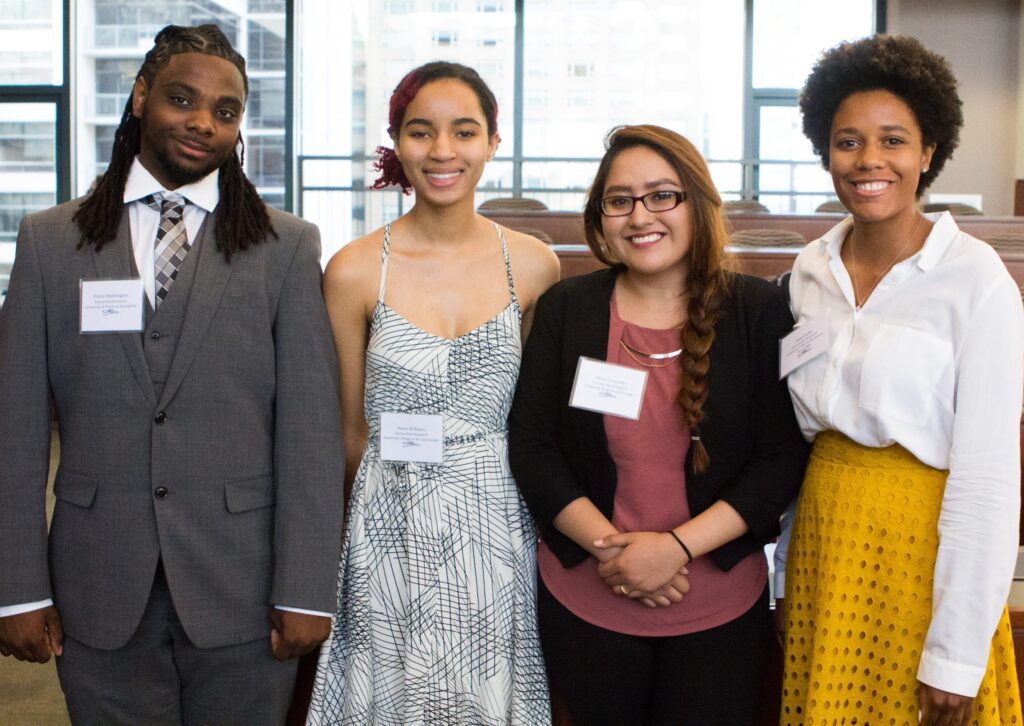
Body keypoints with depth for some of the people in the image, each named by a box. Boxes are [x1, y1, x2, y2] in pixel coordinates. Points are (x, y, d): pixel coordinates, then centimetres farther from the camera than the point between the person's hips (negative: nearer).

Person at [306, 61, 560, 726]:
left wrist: (478, 498, 11)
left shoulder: (534, 266, -1)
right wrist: (403, 496, 9)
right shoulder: (355, 270, -6)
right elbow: (350, 429, 4)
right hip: (392, 539, -1)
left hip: (499, 530, 2)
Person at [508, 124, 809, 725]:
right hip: (584, 603, 1)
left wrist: (678, 546, -17)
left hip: (722, 608, -1)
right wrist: (610, 547, -13)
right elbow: (531, 447, -2)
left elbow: (784, 456, -7)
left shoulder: (761, 310, -4)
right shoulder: (566, 309, 1)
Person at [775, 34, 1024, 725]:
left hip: (919, 548, -5)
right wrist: (784, 575, 10)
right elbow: (793, 432, 9)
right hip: (820, 538, 5)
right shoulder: (811, 272, 3)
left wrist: (957, 658, -15)